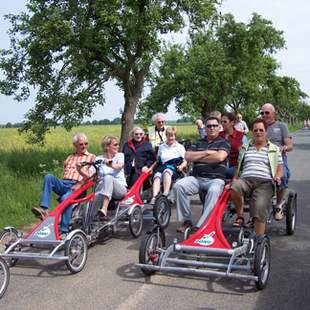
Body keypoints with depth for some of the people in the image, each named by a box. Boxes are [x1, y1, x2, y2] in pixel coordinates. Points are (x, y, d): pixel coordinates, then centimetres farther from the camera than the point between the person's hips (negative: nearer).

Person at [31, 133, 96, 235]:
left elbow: (92, 177, 3)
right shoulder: (69, 158, 31)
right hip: (63, 183, 5)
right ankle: (43, 209, -36)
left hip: (77, 186, -4)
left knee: (65, 198, -35)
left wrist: (80, 184, -13)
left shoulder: (92, 157, 16)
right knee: (48, 177, -25)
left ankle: (64, 231, -32)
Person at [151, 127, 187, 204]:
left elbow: (185, 161, 11)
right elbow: (158, 160, 26)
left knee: (167, 171, -39)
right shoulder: (161, 147, 27)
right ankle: (154, 197, -51)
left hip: (175, 168, -2)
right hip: (163, 166, 2)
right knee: (157, 175, -33)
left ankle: (165, 194, -53)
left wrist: (181, 166, -10)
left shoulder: (180, 147, 19)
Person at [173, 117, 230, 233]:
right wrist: (206, 152, -1)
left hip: (215, 179, -3)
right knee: (178, 186, -25)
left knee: (213, 191, -39)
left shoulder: (224, 143, 10)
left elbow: (219, 157, -10)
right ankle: (187, 221, -15)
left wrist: (198, 157, 0)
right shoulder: (198, 143, 22)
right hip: (196, 178, 4)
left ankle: (200, 226, -37)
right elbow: (187, 156, 7)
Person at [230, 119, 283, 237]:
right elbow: (239, 166, 23)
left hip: (265, 182, -1)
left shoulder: (274, 149, 21)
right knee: (234, 188, -37)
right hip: (245, 179, 2)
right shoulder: (245, 148, 26)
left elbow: (280, 167, 17)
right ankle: (240, 216, -15)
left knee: (259, 207, -30)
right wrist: (234, 179, 6)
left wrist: (277, 177, -5)